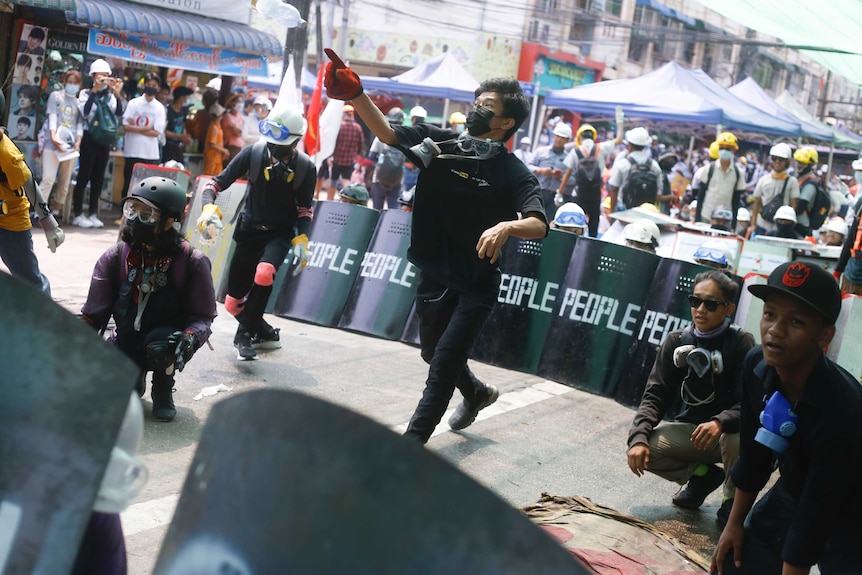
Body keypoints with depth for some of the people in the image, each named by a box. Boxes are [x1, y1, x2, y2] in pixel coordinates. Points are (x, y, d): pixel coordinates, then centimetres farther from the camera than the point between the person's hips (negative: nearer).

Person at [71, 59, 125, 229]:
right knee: (84, 176, -3)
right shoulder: (85, 93, -2)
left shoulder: (111, 96, 7)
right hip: (89, 138, -4)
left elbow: (119, 113, -9)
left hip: (105, 139, 4)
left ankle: (93, 213, 14)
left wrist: (117, 93, -21)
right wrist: (95, 90, -24)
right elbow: (85, 112, -20)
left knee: (98, 177, 8)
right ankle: (78, 214, 1)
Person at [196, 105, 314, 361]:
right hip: (249, 230, 2)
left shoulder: (305, 167, -11)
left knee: (264, 273, -34)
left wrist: (301, 240, -9)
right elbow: (218, 182, -8)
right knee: (233, 303, 3)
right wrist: (209, 207, -26)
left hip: (280, 233, -2)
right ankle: (264, 332, 33)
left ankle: (245, 334, -14)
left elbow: (305, 208, 3)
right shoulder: (253, 153, -13)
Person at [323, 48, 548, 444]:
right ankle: (476, 393, 52)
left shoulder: (512, 172, -14)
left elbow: (539, 224, -26)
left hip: (476, 285, -5)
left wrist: (507, 226, -48)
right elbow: (387, 133, -15)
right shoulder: (440, 143, -3)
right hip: (434, 276, 5)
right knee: (433, 351, 24)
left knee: (442, 366, -8)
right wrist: (355, 94, -31)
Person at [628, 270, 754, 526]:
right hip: (687, 429, 4)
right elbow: (655, 395, -7)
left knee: (737, 437, -37)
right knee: (641, 450, -20)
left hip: (727, 431, -3)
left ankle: (733, 502, -6)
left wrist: (720, 423, -42)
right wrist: (639, 437, -23)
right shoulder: (676, 341, -4)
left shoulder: (742, 343, -14)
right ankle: (702, 475, 8)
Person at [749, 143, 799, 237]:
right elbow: (756, 203, 11)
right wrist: (753, 225, 5)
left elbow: (793, 205, 1)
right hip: (762, 226, 3)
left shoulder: (791, 181, 2)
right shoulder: (764, 180, 9)